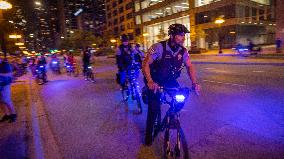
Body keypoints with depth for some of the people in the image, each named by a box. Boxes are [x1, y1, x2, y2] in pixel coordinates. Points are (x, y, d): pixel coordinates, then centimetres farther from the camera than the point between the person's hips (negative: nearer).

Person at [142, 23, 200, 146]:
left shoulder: (183, 51, -9)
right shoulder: (159, 47, -24)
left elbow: (189, 66, -7)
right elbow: (146, 64, -27)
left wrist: (194, 83, -23)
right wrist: (150, 82, -41)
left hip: (170, 80, 5)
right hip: (155, 81, -4)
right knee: (154, 107, -7)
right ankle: (149, 134, 15)